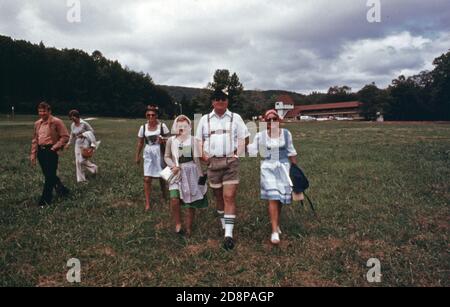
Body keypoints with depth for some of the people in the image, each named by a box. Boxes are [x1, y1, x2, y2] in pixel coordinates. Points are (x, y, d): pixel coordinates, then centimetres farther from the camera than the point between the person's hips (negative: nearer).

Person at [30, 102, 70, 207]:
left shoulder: (57, 122, -7)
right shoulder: (37, 124, 12)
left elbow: (65, 136, -9)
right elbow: (35, 140, 17)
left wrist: (55, 147, -14)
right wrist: (33, 154, 13)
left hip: (51, 151, -7)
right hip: (40, 151, 7)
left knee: (50, 176, -4)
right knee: (48, 175, 15)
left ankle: (45, 200, 3)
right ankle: (62, 190, 34)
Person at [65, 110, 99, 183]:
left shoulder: (84, 123, -12)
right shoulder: (72, 125, 6)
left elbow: (91, 131, -6)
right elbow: (72, 135, 19)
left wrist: (83, 134, -15)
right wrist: (69, 143, 16)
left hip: (85, 143, -6)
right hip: (78, 144, 6)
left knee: (82, 160, -12)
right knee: (78, 161, 5)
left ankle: (94, 168, 16)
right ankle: (81, 178, 16)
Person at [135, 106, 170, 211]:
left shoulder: (162, 126, -6)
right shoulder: (143, 127, 1)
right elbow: (140, 143, 9)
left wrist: (164, 140, -22)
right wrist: (137, 156, 10)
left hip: (160, 153, -1)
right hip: (148, 154, 1)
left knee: (161, 177, 12)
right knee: (147, 179, -6)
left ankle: (164, 195, 38)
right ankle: (147, 203, 1)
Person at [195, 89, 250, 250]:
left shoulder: (235, 118, 7)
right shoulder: (205, 119, 11)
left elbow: (242, 138, 5)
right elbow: (199, 139, 13)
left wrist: (237, 154, -8)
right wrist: (202, 155, -2)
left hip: (231, 162, -2)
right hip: (212, 162, 3)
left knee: (229, 197, -10)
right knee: (218, 196, 12)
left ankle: (229, 234, -11)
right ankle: (224, 224, 31)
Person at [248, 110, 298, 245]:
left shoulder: (286, 133, 1)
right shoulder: (260, 135, -4)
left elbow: (291, 151, 10)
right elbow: (252, 152, -5)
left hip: (284, 167, 2)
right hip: (268, 168, -2)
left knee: (280, 198, 10)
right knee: (273, 198, -12)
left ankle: (275, 223, 35)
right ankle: (275, 231, -8)